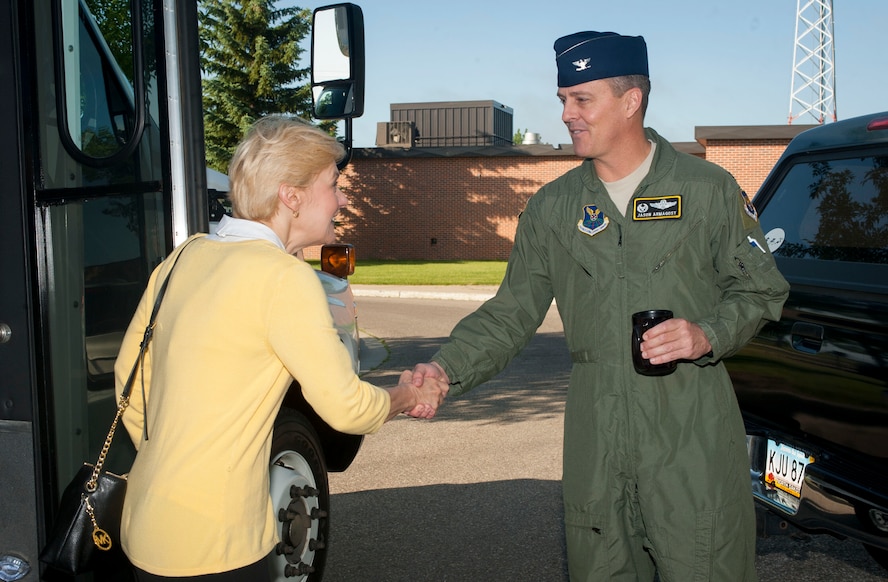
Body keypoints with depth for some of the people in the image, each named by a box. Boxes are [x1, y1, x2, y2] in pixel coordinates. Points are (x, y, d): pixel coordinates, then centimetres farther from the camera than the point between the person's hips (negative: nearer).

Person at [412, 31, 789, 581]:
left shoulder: (708, 188, 1)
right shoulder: (552, 207, 9)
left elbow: (761, 289, 6)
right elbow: (512, 311, 8)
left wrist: (709, 335, -13)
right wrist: (449, 367, -7)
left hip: (693, 431, -3)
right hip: (596, 432, 3)